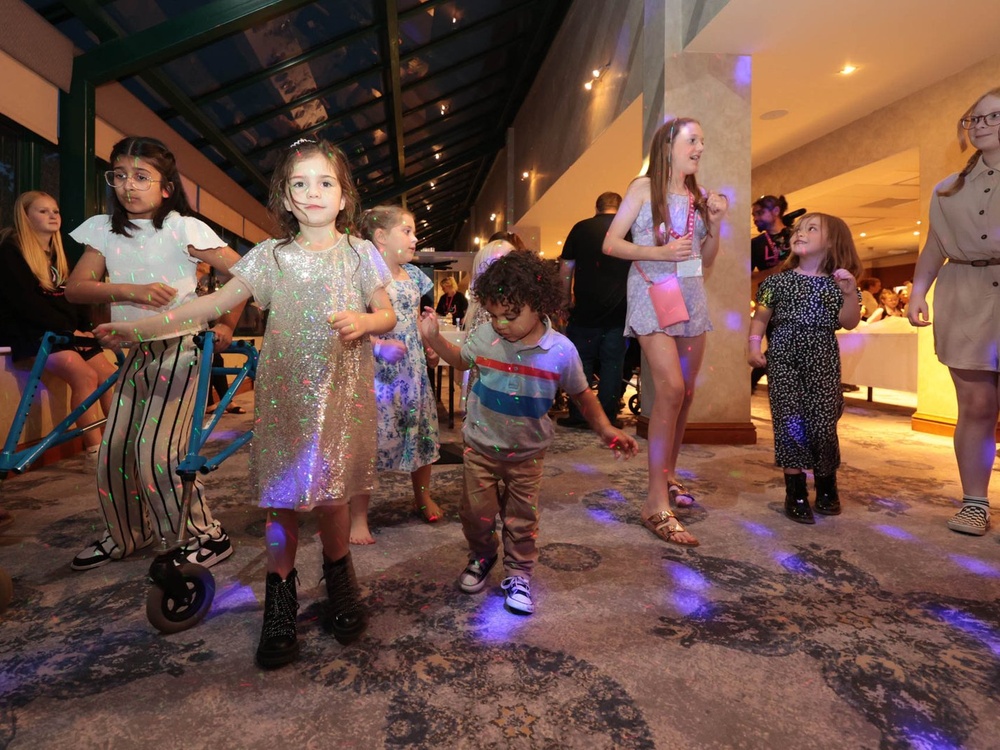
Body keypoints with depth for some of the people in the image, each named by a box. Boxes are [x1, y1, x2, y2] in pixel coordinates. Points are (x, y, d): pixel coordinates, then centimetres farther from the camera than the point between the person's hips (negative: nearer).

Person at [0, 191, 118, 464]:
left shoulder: (58, 254, 19)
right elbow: (25, 302, -14)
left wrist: (85, 329, -2)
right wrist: (68, 330, -18)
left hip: (67, 332, 7)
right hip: (29, 333, -7)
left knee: (109, 374, -15)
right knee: (85, 375, -29)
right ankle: (95, 451, -25)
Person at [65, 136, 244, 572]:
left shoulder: (184, 227, -8)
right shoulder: (103, 229, 7)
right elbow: (75, 288, -2)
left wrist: (227, 325, -8)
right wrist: (132, 291, -17)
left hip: (180, 347, -6)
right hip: (135, 351, 6)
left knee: (156, 450, -15)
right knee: (113, 450, 9)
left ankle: (207, 537, 1)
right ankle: (125, 536, 30)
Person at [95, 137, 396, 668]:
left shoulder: (360, 253, 4)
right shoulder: (271, 256, 5)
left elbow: (388, 314, 7)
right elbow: (214, 302, 3)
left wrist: (364, 321, -15)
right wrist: (141, 327, -2)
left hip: (341, 391, -1)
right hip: (284, 392, 1)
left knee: (328, 494, 2)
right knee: (281, 497, 4)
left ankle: (339, 578, 30)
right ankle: (280, 600, 24)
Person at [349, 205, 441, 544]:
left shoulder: (413, 275, 12)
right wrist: (380, 345, -26)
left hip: (413, 369, 7)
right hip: (375, 372, -7)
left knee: (422, 432, 14)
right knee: (368, 440, -4)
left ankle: (423, 497, 38)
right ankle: (358, 518, 10)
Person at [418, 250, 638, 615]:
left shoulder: (561, 350, -16)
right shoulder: (484, 336, -12)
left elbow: (581, 394, -1)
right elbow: (461, 360, 10)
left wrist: (605, 429, -2)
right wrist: (433, 337, -3)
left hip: (527, 452, -1)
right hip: (481, 444, 2)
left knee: (522, 519, 9)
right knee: (477, 511, 10)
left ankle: (518, 574, 30)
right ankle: (481, 557, 39)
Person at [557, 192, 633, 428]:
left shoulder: (581, 228, 2)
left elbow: (566, 267, 4)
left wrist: (566, 298, 12)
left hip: (586, 308, -1)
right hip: (619, 309, 1)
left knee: (581, 360, 8)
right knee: (613, 362, 6)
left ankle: (578, 415, 11)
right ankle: (607, 417, 9)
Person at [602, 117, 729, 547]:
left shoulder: (698, 196, 14)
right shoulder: (644, 188, 0)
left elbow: (705, 261, 17)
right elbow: (611, 243, -6)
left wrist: (716, 224, 2)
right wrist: (659, 253, -16)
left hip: (691, 297, 7)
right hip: (652, 293, -7)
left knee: (685, 392, 8)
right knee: (670, 389, -19)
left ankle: (668, 475, 26)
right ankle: (657, 503, -14)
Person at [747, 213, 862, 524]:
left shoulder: (836, 283, 8)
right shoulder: (779, 281, 8)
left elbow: (849, 323, 2)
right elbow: (761, 316, 9)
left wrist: (849, 293, -11)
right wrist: (754, 345, -4)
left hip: (823, 361, 0)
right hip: (783, 358, 0)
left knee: (823, 422, -1)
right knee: (789, 422, -4)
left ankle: (827, 486, 22)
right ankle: (795, 492, 6)